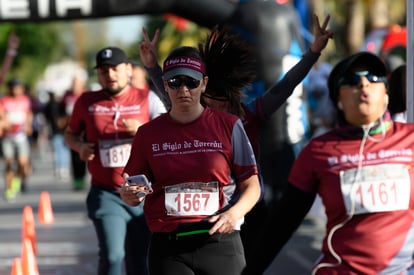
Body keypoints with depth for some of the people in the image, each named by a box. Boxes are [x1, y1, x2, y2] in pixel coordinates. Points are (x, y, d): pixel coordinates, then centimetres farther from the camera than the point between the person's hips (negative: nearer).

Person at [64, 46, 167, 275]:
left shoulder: (147, 99, 3)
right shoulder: (87, 102, 6)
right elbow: (70, 133, 21)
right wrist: (79, 146, -2)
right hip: (105, 194, -1)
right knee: (112, 256, -17)